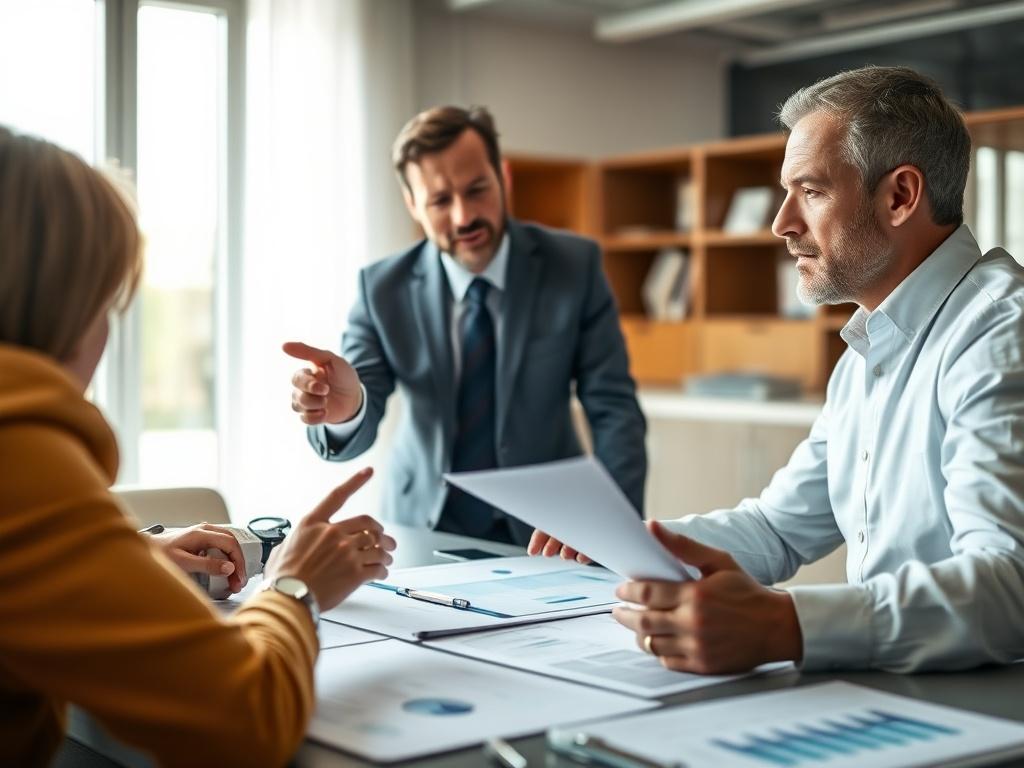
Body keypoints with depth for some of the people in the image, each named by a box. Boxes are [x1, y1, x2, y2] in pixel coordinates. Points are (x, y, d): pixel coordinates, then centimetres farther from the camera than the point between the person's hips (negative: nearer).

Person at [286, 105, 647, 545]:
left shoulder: (575, 265, -7)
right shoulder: (383, 287, -6)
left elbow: (614, 410, -7)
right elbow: (353, 436, -12)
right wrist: (347, 406, -36)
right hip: (423, 531, 2)